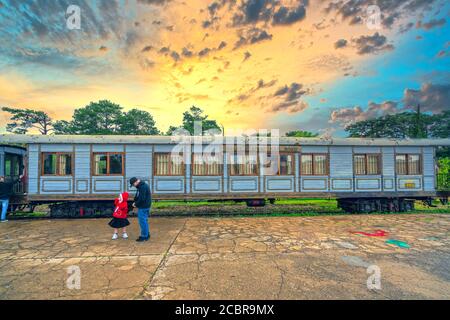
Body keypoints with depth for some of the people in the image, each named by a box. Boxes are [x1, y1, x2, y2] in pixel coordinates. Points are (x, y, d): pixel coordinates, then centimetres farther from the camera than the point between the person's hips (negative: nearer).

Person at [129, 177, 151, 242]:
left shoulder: (142, 187, -22)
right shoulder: (142, 185, 12)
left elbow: (142, 199, -24)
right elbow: (138, 196, 19)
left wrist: (136, 204, -10)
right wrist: (135, 202, 5)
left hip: (143, 207, -10)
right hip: (145, 206, 10)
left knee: (142, 221, 0)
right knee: (144, 221, 18)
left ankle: (144, 236, 11)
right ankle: (147, 235, 28)